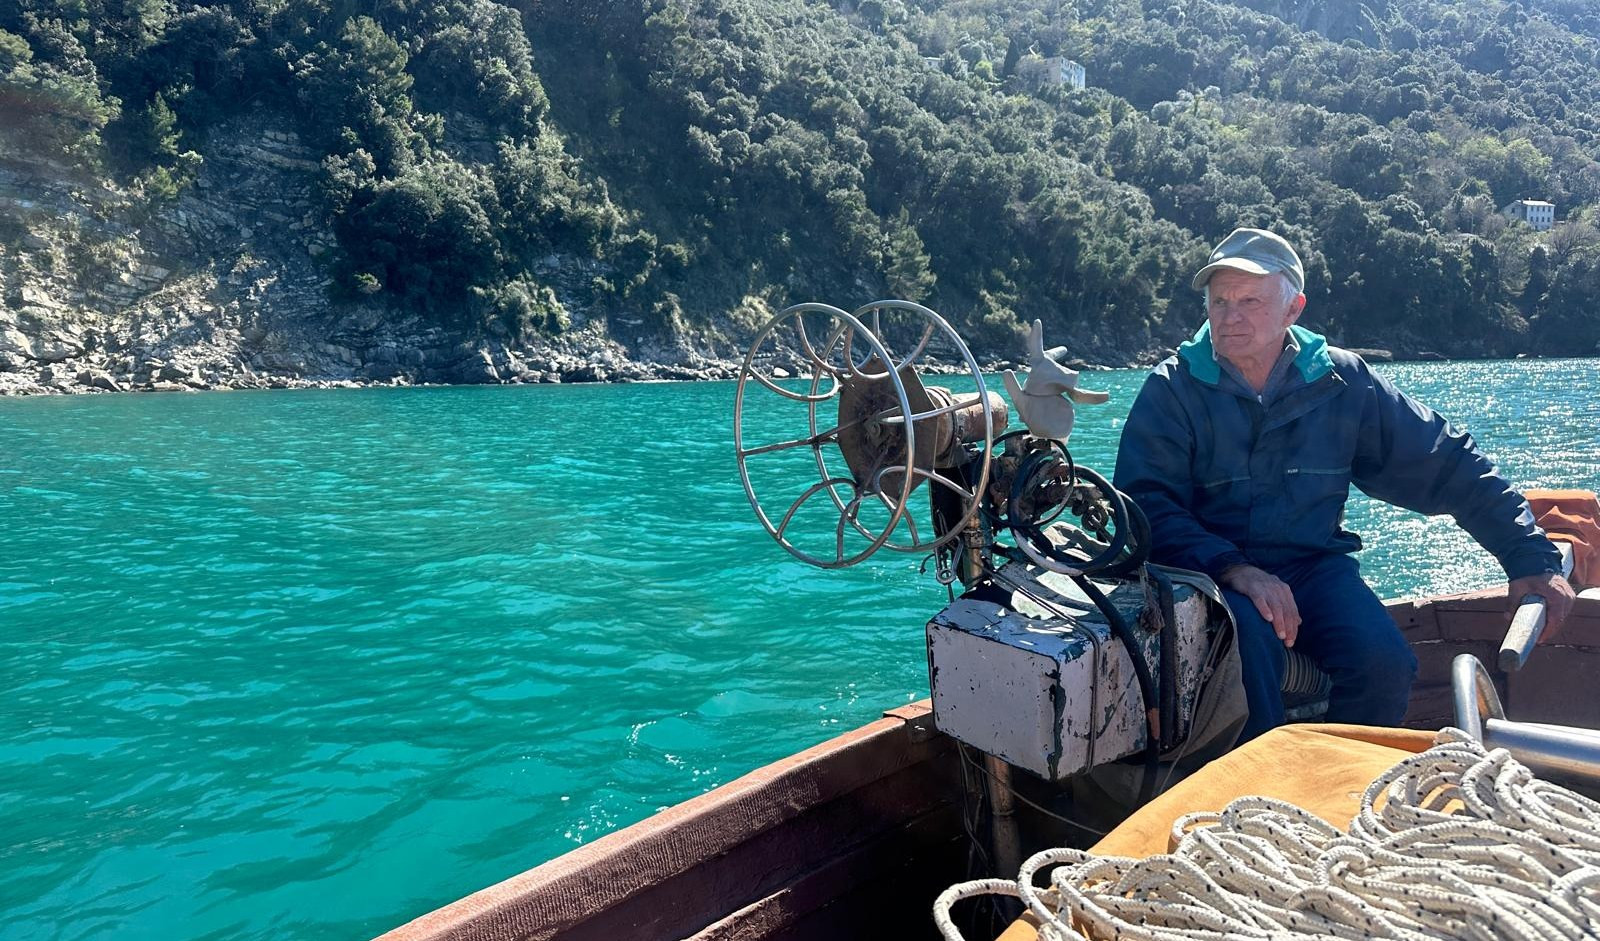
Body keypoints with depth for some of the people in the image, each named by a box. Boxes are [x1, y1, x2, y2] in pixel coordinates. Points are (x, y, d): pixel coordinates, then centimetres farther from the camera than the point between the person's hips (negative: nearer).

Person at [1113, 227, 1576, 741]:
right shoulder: (1172, 389, -4)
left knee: (1383, 661, -24)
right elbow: (1145, 504, -13)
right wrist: (1232, 569, -27)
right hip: (1209, 571, -3)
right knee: (1250, 640, -34)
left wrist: (1531, 557, 8)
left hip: (1313, 564, 3)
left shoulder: (1341, 381, 4)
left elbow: (1448, 464, 11)